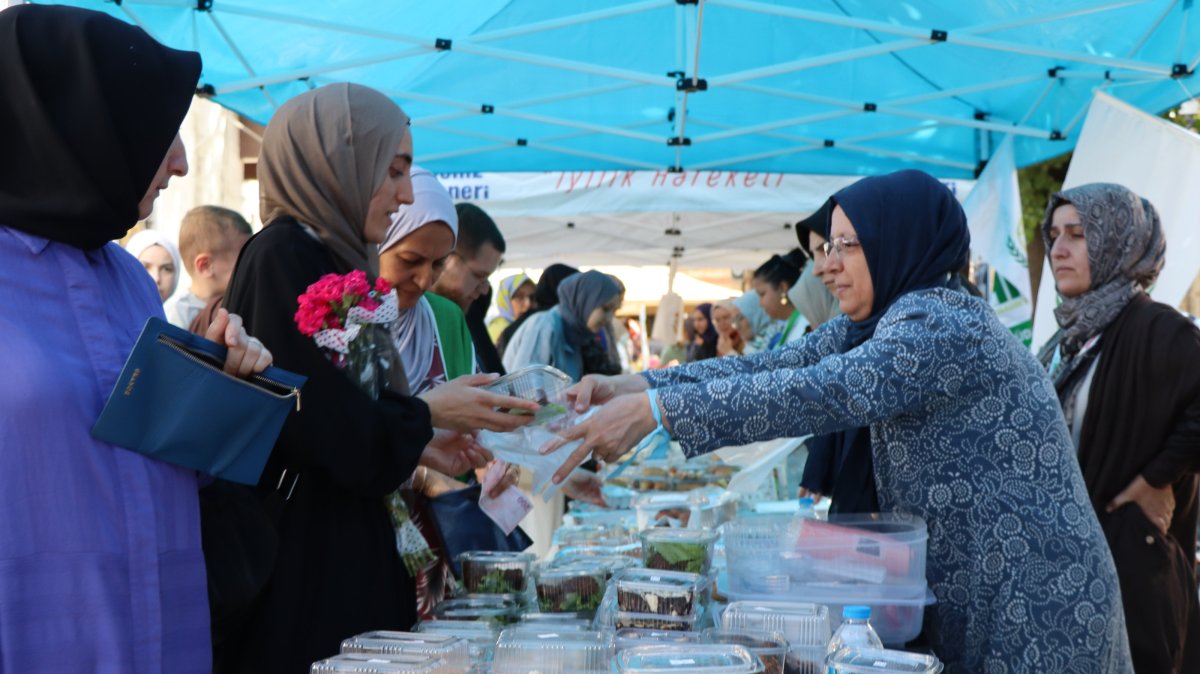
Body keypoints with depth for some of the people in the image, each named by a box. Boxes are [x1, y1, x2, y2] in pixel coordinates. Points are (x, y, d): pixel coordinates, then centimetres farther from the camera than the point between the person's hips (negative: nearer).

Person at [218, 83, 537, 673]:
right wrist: (427, 414, -8)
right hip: (298, 560, -9)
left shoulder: (327, 257, 12)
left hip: (340, 551, 9)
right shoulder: (283, 257, -15)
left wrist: (421, 448, 9)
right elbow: (316, 421, -22)